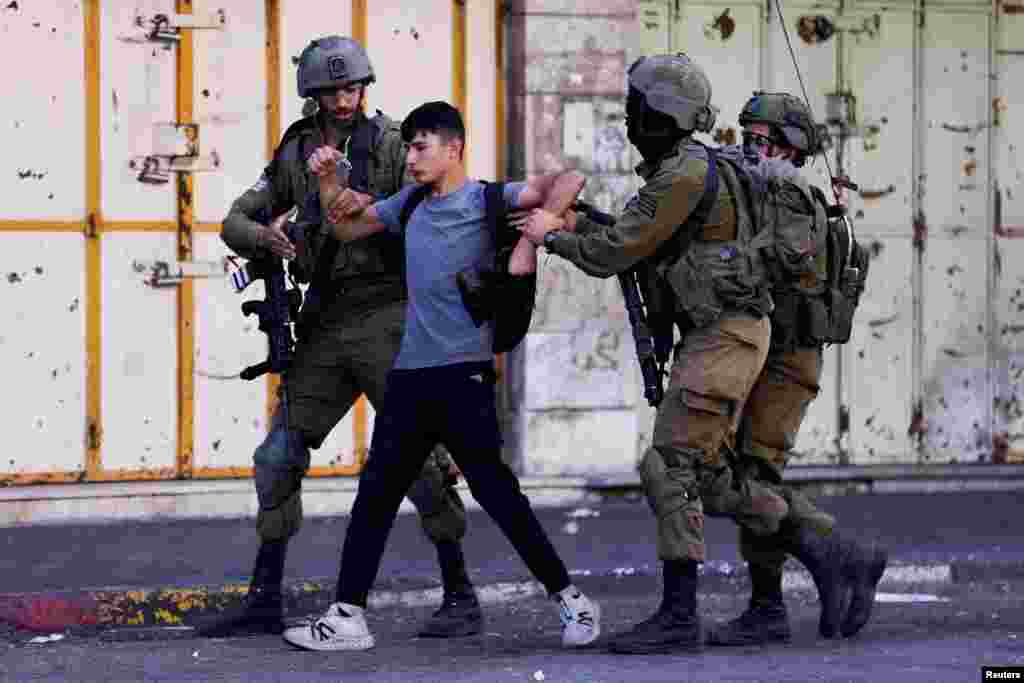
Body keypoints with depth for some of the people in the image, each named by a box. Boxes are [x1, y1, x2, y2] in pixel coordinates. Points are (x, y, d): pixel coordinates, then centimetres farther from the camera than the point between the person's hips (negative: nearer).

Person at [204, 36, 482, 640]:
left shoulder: (392, 145, -4)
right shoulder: (296, 156, 10)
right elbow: (236, 221, 10)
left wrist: (376, 212, -28)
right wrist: (260, 236, -14)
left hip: (388, 313, -5)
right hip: (327, 327, 5)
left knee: (418, 458, -10)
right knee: (278, 457, 1)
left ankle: (461, 599, -1)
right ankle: (264, 602, 8)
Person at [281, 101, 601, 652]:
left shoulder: (485, 200, -4)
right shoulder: (409, 204, 15)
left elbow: (568, 181, -12)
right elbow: (347, 228, 28)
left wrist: (529, 242, -18)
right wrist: (327, 181, 13)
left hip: (464, 371, -7)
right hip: (411, 373, 7)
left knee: (495, 489, -8)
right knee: (376, 493, 5)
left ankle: (570, 601, 3)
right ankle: (347, 617, 8)